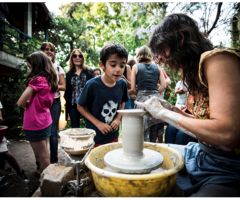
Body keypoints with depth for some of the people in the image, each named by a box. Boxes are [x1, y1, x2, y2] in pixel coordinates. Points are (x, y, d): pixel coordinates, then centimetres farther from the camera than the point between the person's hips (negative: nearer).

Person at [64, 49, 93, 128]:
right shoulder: (69, 74, 12)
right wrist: (67, 101, 4)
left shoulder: (88, 72, 2)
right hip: (73, 105, 3)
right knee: (74, 128, 14)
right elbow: (67, 90, 15)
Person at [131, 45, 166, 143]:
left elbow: (133, 88, 0)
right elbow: (163, 85, 6)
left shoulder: (136, 67, 4)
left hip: (142, 99, -3)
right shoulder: (157, 67, 11)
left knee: (144, 134, 5)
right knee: (154, 136, 14)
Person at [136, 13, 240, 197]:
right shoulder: (195, 70, 8)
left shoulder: (218, 59, -18)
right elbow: (203, 121, 12)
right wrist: (172, 109, 0)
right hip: (203, 154, 9)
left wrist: (164, 113, -19)